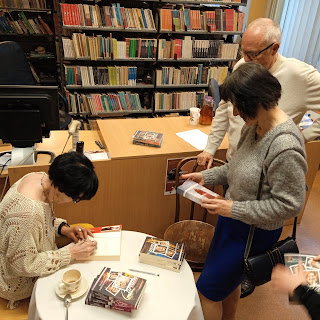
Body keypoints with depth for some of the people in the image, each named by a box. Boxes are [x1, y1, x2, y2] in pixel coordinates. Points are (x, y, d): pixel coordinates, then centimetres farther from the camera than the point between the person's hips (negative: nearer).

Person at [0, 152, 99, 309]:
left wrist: (63, 228, -12)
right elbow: (24, 266, -29)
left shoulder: (41, 178, -16)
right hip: (19, 281, -8)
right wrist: (71, 253, -28)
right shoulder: (26, 213, -42)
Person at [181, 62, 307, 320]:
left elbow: (289, 205, -24)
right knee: (228, 282, 28)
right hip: (233, 219, 8)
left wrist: (234, 209, -23)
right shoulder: (255, 126, -4)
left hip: (254, 231, -8)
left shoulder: (285, 147, -31)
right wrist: (207, 176, 0)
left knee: (207, 290, 9)